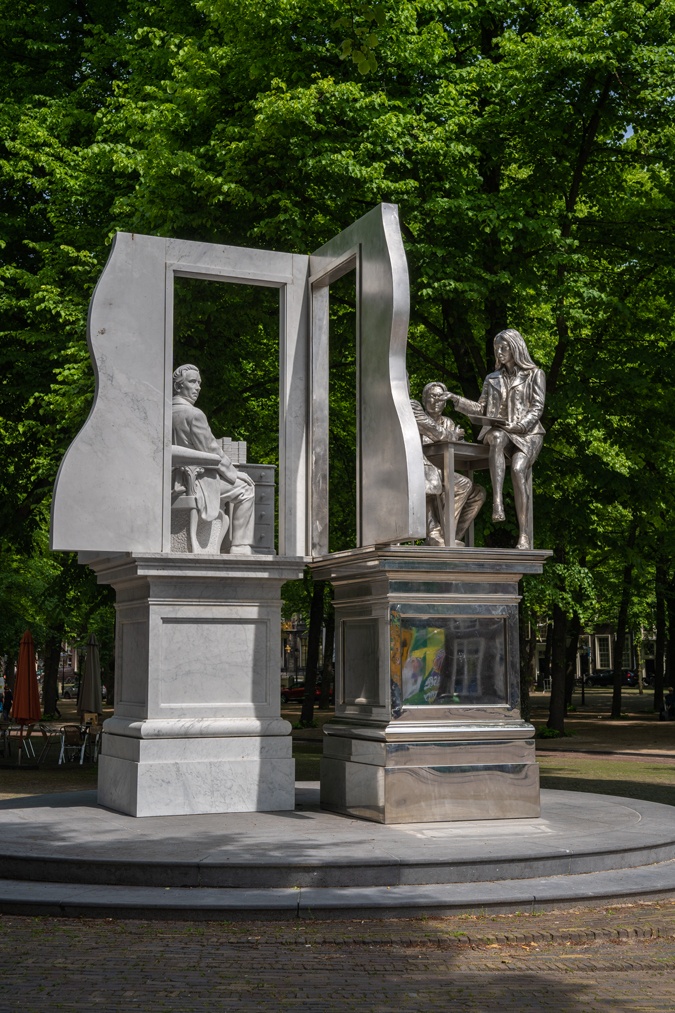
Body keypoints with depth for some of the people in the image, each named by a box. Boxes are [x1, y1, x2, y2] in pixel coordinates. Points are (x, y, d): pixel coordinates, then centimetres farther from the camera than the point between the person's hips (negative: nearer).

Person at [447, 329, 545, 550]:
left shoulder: (534, 375, 12)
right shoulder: (493, 379, 24)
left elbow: (537, 408, 2)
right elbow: (481, 408, 17)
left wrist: (519, 425, -16)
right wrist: (457, 400, 1)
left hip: (526, 433, -2)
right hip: (499, 430, 2)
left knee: (518, 469, -32)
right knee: (497, 437, -38)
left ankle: (524, 536, -35)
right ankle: (497, 502, -50)